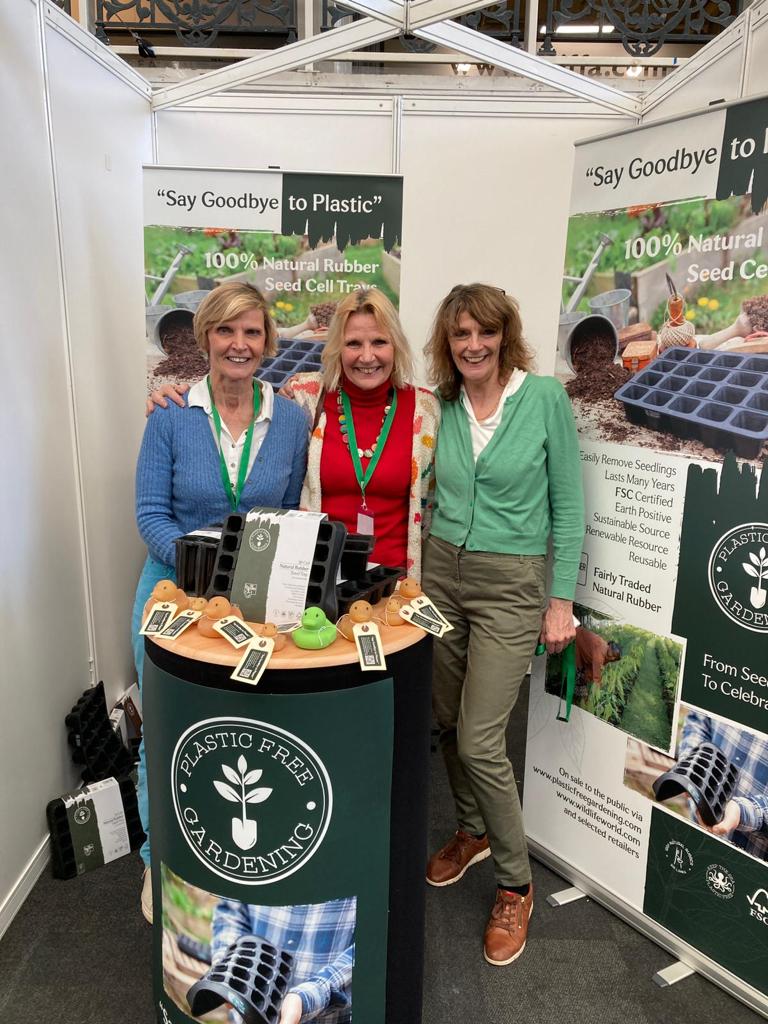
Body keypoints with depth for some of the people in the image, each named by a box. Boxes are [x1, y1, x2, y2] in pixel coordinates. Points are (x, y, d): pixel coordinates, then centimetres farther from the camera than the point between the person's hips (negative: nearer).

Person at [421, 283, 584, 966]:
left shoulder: (545, 397, -8)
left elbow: (568, 505, -6)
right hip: (441, 572, 5)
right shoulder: (439, 404, 4)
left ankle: (515, 884, 19)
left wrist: (562, 598, -8)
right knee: (447, 721, 14)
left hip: (511, 583, -4)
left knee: (479, 739, -5)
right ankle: (473, 831, 41)